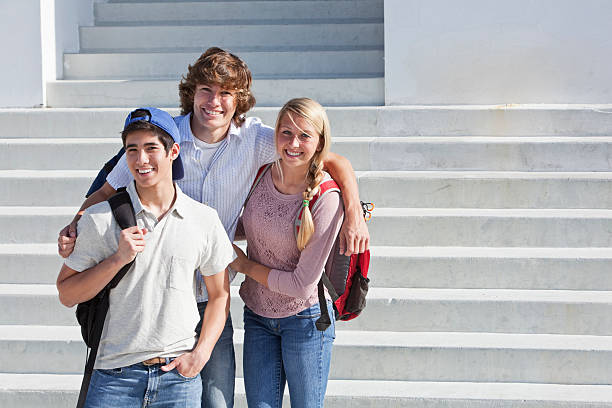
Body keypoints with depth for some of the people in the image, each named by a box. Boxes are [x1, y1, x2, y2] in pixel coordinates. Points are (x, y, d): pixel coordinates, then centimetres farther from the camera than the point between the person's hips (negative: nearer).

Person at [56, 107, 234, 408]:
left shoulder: (204, 220, 2)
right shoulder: (99, 219, -1)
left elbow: (219, 295, 10)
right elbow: (66, 295, 0)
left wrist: (200, 354, -2)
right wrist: (117, 259, -13)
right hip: (115, 376, -1)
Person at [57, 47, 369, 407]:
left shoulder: (255, 139, -6)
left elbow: (334, 160, -4)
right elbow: (107, 193, 0)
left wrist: (354, 214, -18)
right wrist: (76, 227, -19)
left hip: (211, 298, 1)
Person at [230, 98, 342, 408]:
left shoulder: (326, 199, -21)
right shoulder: (261, 175, -6)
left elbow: (302, 285, -17)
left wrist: (244, 265, -8)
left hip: (304, 320, -4)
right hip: (257, 316, 4)